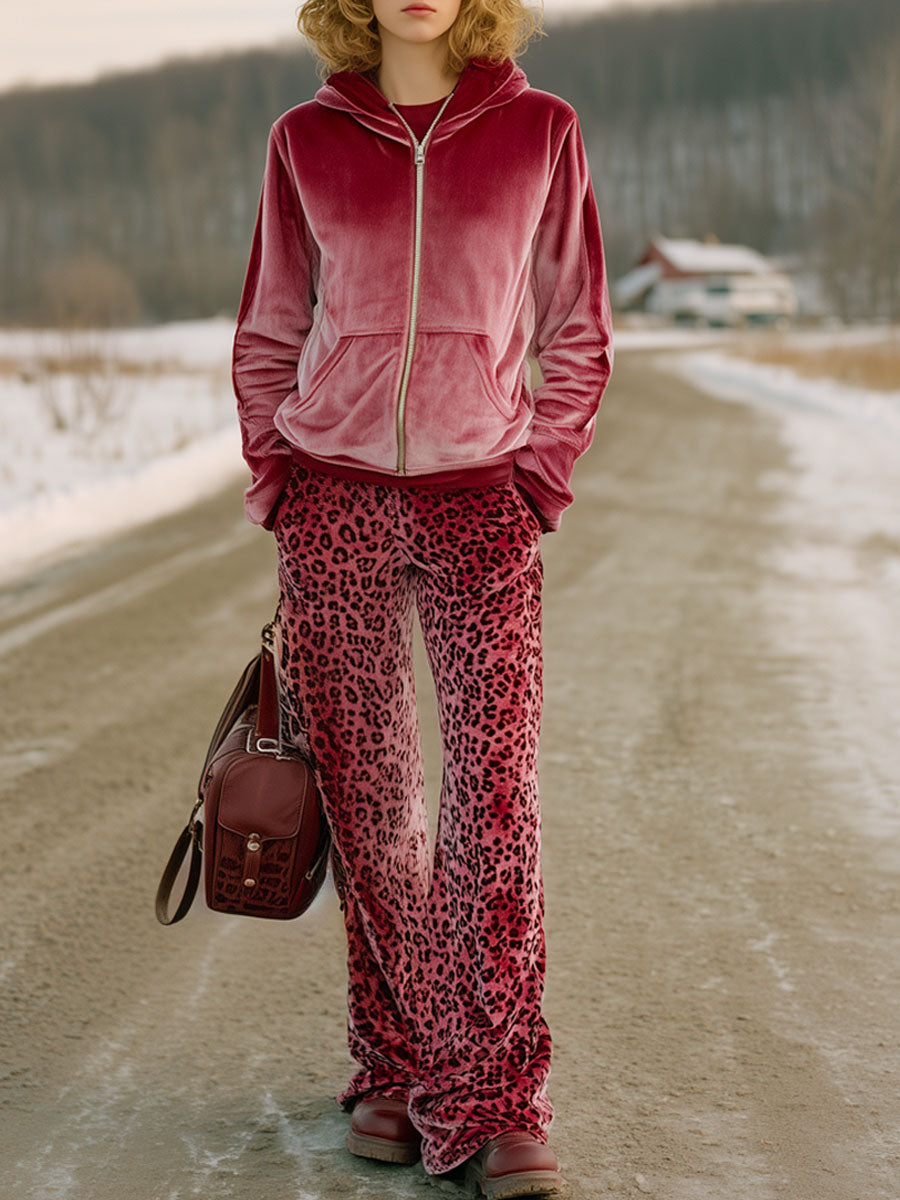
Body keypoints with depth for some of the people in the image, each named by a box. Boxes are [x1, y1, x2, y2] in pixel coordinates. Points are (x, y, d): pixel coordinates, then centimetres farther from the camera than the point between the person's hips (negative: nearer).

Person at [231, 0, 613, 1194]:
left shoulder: (540, 129, 2)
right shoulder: (307, 140, 5)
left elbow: (578, 335, 8)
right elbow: (267, 335, 13)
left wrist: (540, 482, -2)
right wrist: (278, 487, 4)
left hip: (479, 503, -1)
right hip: (334, 501, 1)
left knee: (496, 797, -10)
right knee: (366, 798, 5)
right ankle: (396, 1070, 19)